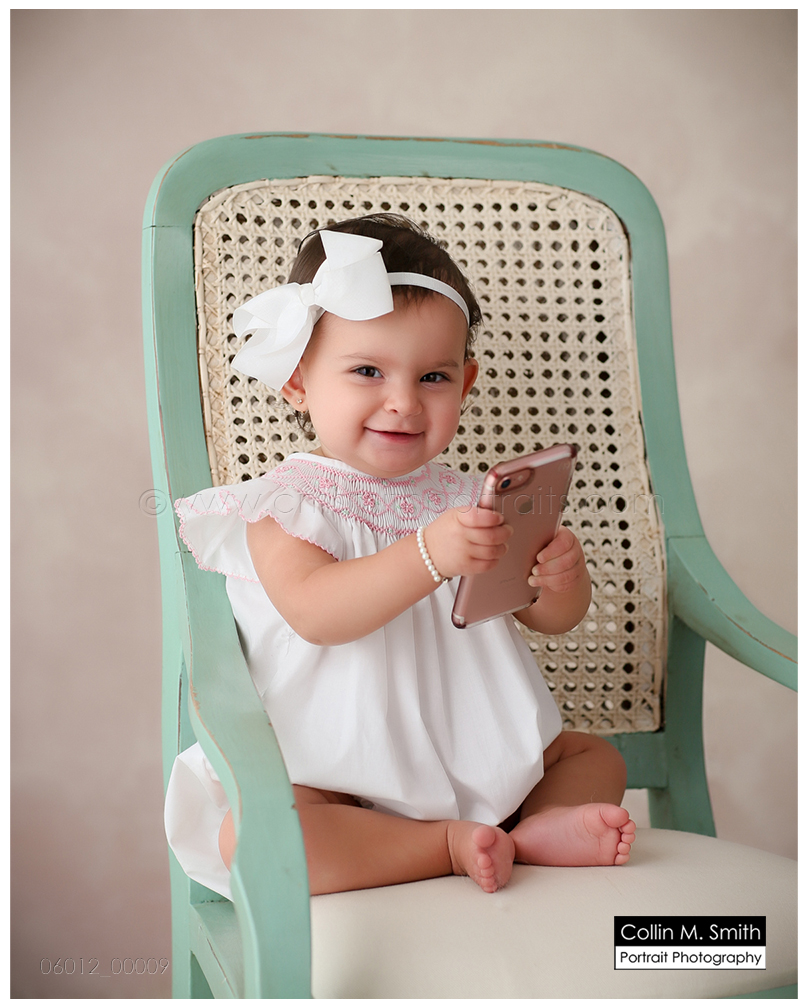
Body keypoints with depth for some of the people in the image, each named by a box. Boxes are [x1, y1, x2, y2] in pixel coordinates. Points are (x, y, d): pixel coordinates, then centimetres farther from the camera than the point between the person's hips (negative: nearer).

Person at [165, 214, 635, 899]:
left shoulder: (468, 501, 6)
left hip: (475, 755, 5)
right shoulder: (286, 505, -9)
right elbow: (314, 614, -28)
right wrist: (430, 556, -41)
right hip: (334, 777, -5)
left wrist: (562, 576, -18)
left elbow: (552, 618, 8)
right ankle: (447, 846, -22)